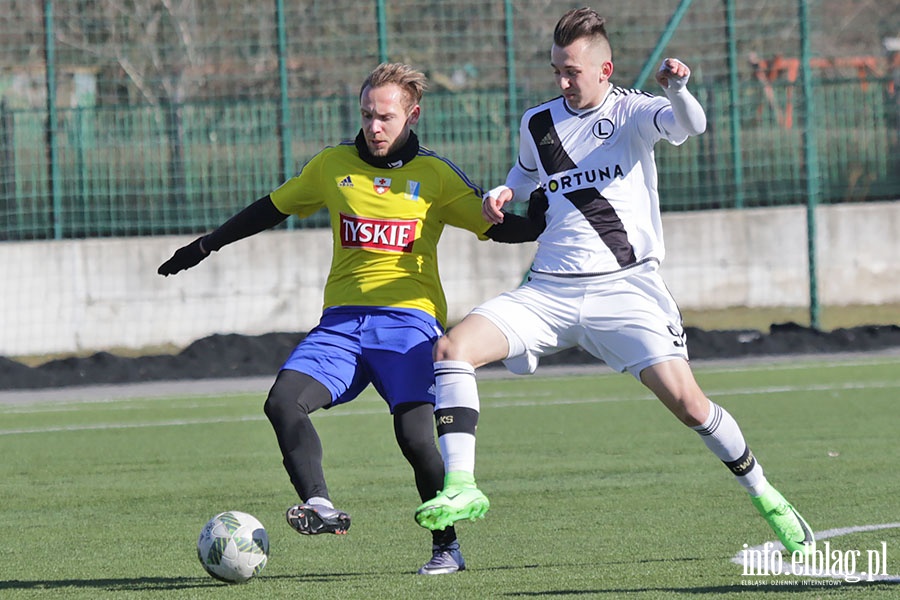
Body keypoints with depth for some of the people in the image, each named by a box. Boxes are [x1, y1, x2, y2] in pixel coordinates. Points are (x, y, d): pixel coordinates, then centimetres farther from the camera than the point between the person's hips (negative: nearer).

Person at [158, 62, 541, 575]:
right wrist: (205, 246, 25)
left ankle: (447, 547, -3)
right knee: (284, 402, -21)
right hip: (342, 318, 3)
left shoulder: (435, 175, 4)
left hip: (408, 317, -3)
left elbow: (496, 226, 5)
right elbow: (273, 208, 23)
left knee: (414, 433, -18)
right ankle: (320, 507, -22)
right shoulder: (333, 166, 12)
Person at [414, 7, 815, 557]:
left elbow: (690, 126, -22)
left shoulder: (632, 112, -1)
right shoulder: (537, 124, 12)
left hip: (626, 287, -4)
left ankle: (766, 496, 8)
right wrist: (502, 195, 12)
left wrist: (677, 89, -44)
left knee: (686, 401, -14)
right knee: (452, 349, -18)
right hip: (550, 291, 4)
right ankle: (461, 487, -23)